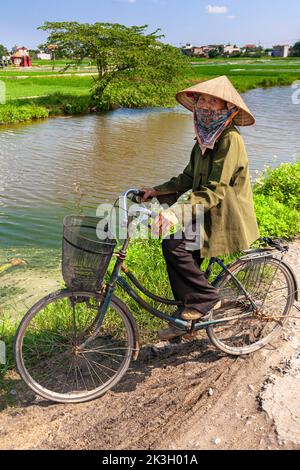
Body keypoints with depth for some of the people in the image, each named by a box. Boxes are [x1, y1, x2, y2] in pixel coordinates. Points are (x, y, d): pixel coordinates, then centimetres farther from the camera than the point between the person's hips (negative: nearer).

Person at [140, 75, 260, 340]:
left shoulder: (230, 139, -18)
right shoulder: (204, 137, 12)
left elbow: (214, 191, -27)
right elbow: (189, 178, 13)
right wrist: (156, 191, 3)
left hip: (225, 220, -8)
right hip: (208, 215, 9)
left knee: (174, 246, -23)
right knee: (184, 259, 2)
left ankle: (206, 298, -3)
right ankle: (186, 320, 18)